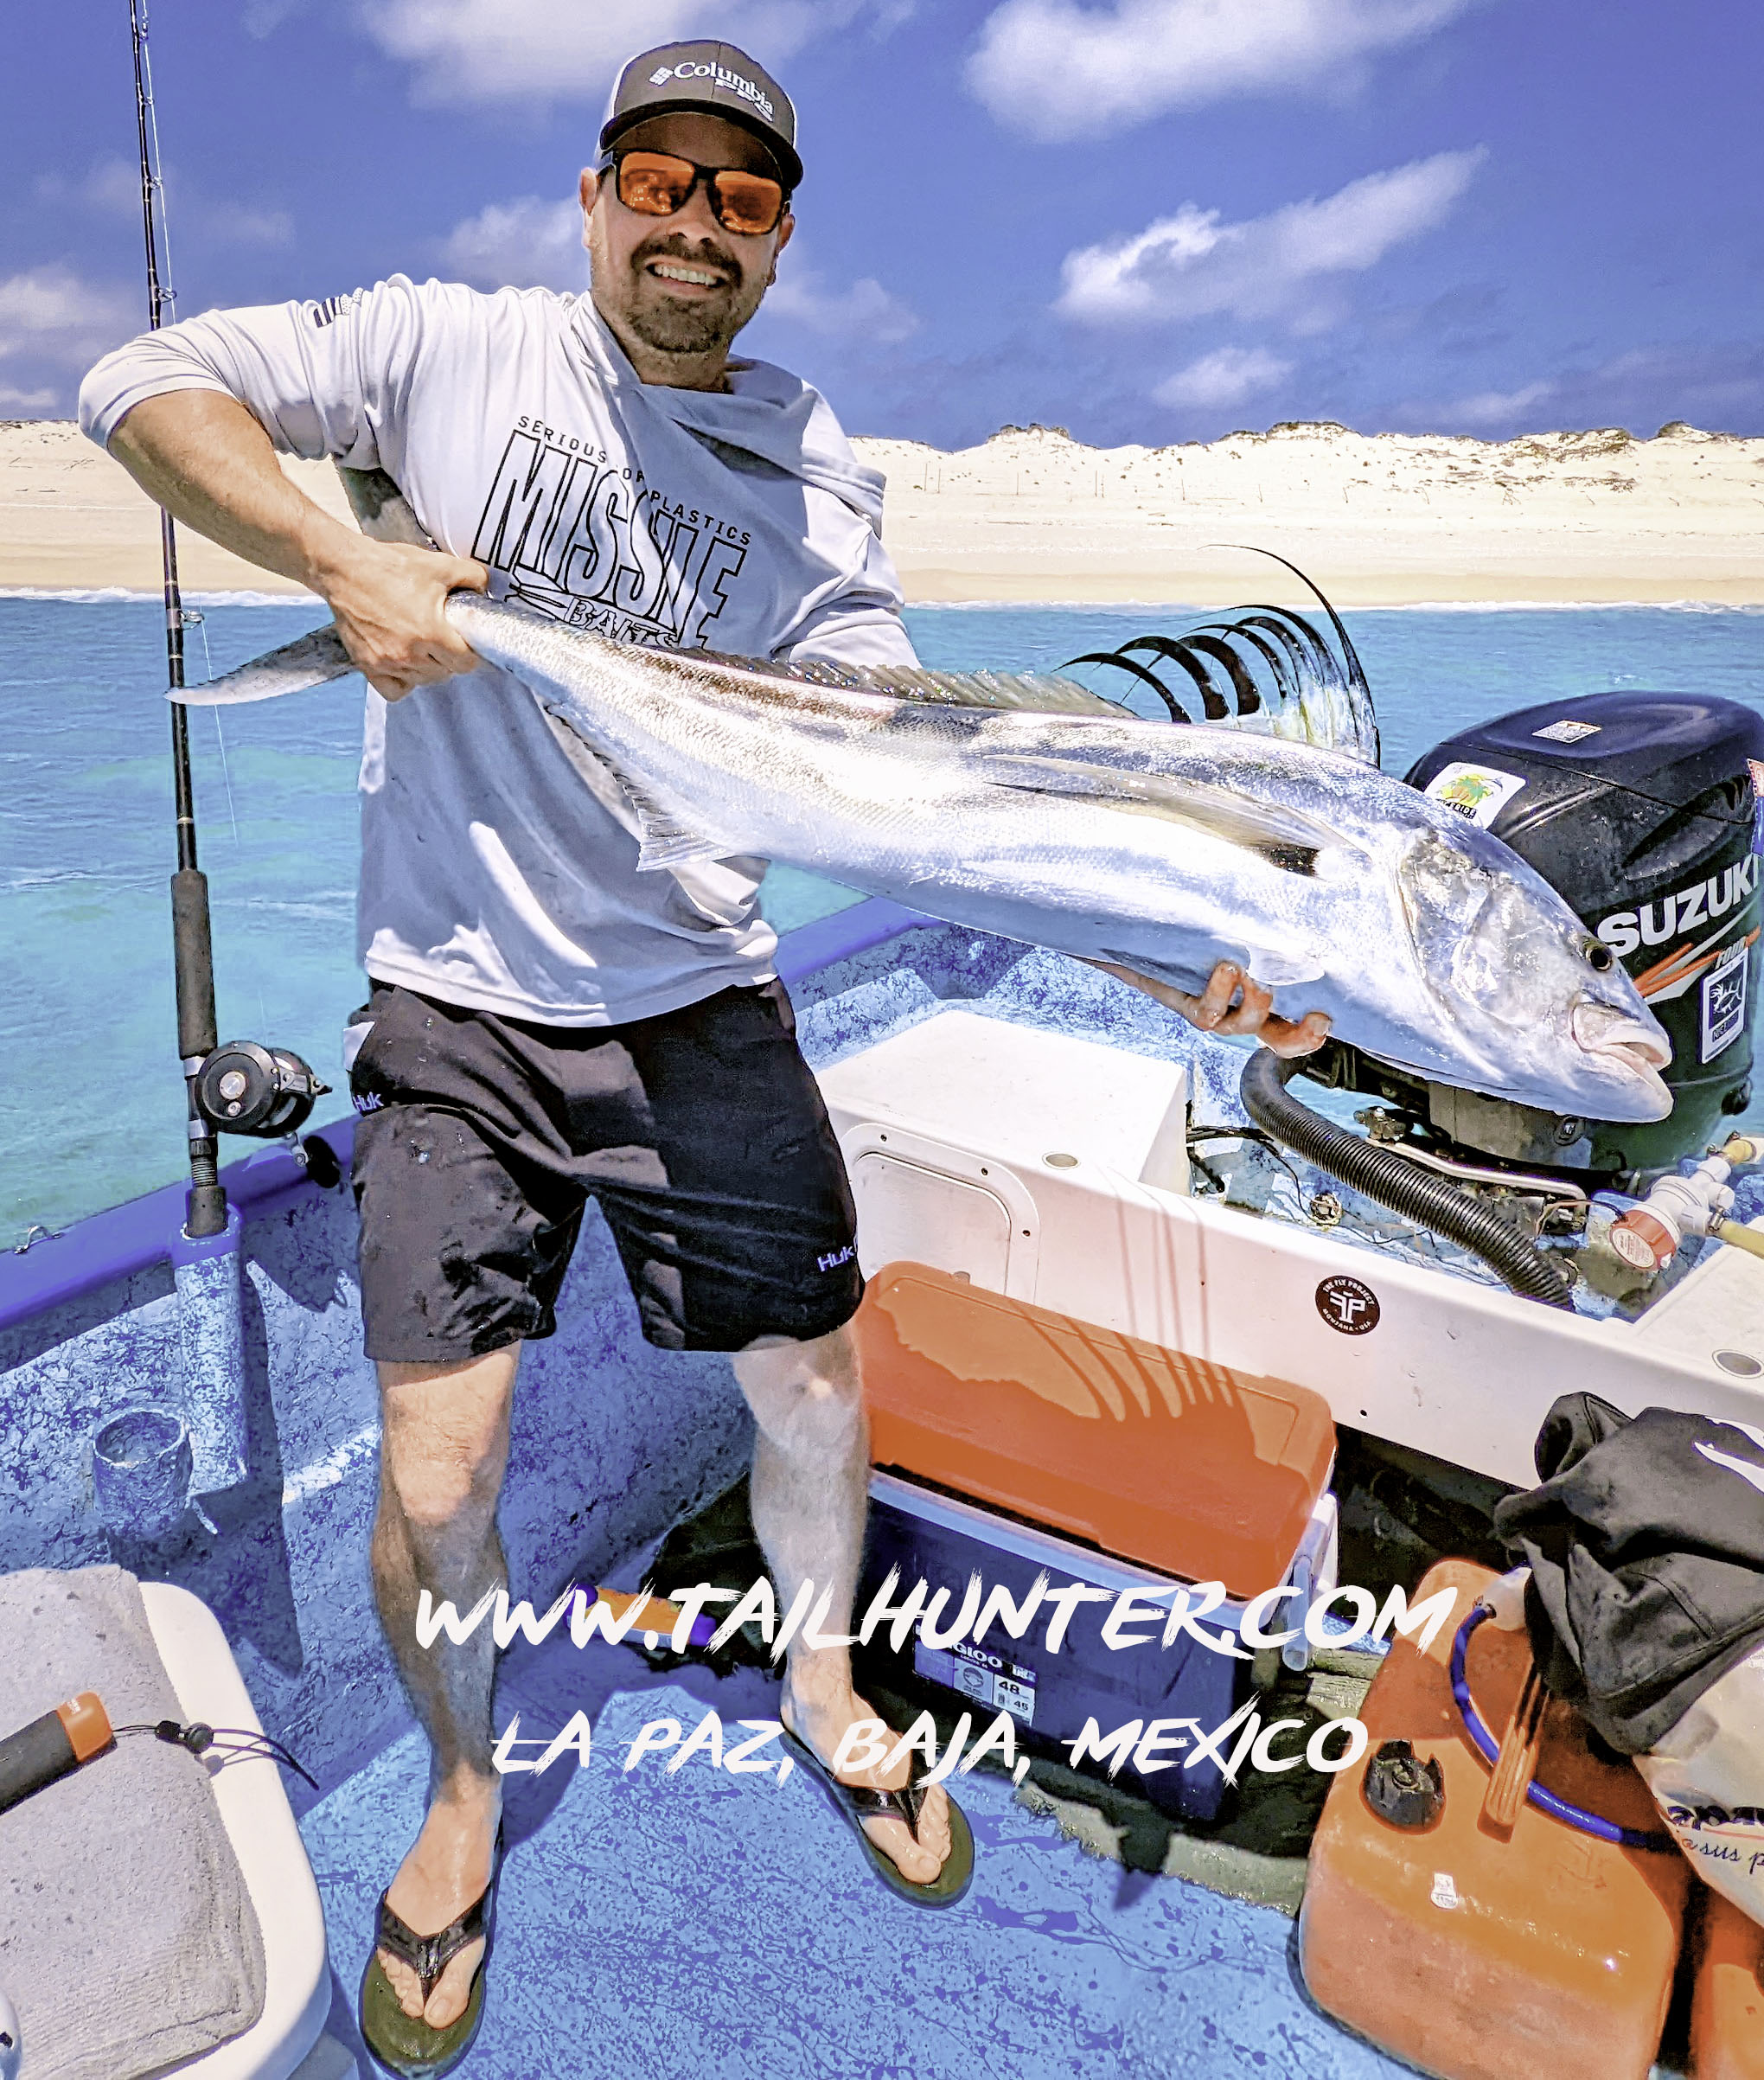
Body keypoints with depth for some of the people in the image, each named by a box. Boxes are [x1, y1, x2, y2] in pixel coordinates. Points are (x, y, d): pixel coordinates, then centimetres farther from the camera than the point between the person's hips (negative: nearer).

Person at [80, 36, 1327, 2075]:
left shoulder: (818, 478, 2)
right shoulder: (450, 347, 1)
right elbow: (145, 381, 3)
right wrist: (340, 559, -15)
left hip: (697, 1004, 2)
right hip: (456, 1005, -1)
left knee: (813, 1392, 8)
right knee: (437, 1480, -2)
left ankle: (822, 1684, 40)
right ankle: (464, 1791, 31)